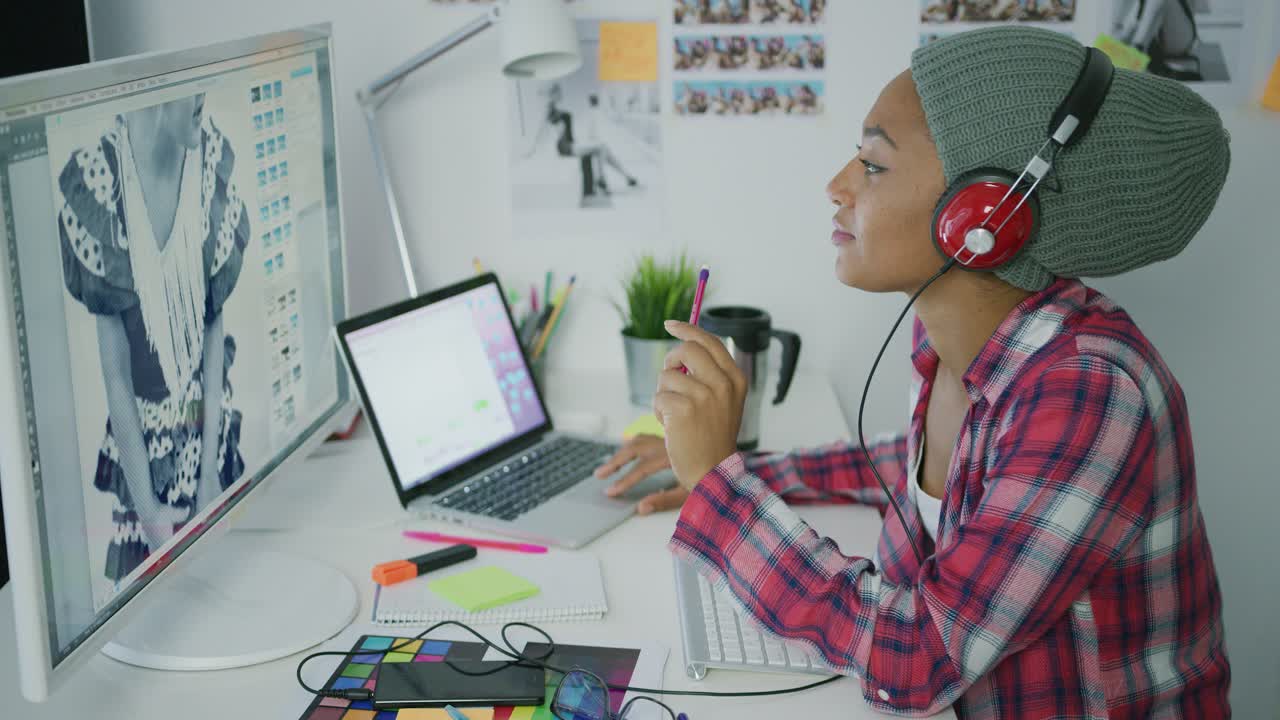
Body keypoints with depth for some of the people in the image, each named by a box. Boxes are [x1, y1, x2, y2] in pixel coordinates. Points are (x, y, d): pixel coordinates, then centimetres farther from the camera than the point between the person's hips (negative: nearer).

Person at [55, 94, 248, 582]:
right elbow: (114, 371, -15)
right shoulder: (97, 183, -21)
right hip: (138, 437, -3)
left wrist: (211, 468, -5)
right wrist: (147, 508, -13)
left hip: (208, 429, 3)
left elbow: (215, 321, -3)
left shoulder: (213, 157, -10)